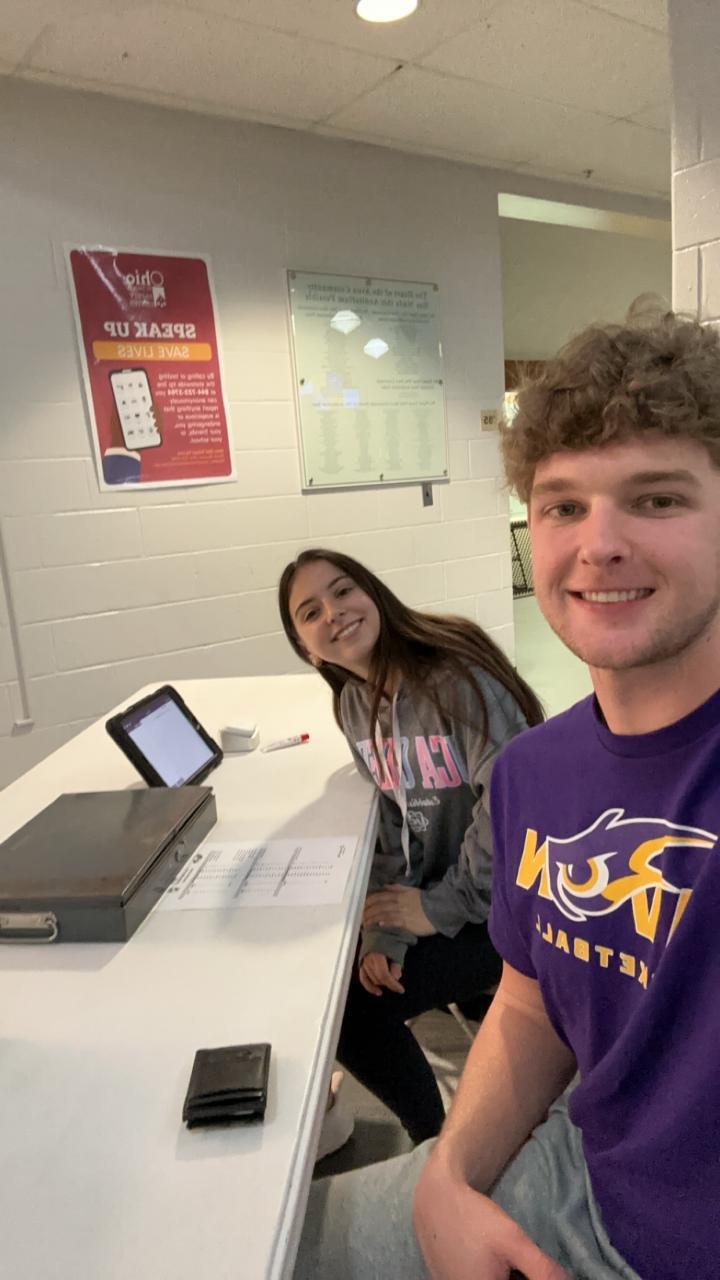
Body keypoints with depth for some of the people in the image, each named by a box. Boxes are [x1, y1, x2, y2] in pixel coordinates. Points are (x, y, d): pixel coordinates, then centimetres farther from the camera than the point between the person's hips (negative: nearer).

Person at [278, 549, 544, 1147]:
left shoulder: (458, 677, -24)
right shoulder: (356, 703, 0)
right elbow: (394, 823, 2)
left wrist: (442, 908, -18)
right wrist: (389, 931, -10)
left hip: (507, 899, -7)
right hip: (438, 885, 7)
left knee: (351, 1010, -10)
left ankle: (440, 1143, 15)